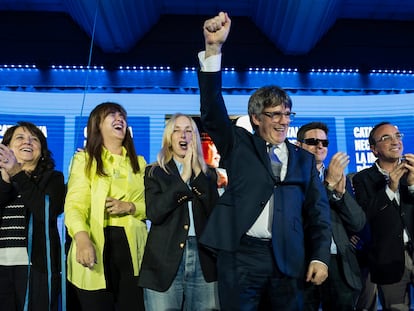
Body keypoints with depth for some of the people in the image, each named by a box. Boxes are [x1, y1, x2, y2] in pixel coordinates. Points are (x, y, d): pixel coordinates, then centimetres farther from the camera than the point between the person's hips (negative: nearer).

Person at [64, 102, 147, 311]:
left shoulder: (138, 162, 17)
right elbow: (74, 203, -10)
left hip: (131, 246, 3)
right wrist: (82, 239, -29)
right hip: (97, 246, -3)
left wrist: (129, 207, -8)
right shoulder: (84, 159, 5)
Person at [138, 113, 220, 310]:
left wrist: (197, 171, -5)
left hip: (203, 260, 2)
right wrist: (184, 177, -8)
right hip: (165, 262, -2)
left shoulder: (207, 174, 13)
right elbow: (154, 213, -8)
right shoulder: (155, 172, 7)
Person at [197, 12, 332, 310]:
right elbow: (212, 110, -7)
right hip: (241, 255, -2)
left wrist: (320, 257, -1)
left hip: (289, 260, 2)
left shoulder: (304, 159, 13)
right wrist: (213, 48, -17)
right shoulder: (239, 145, 6)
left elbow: (318, 211, 11)